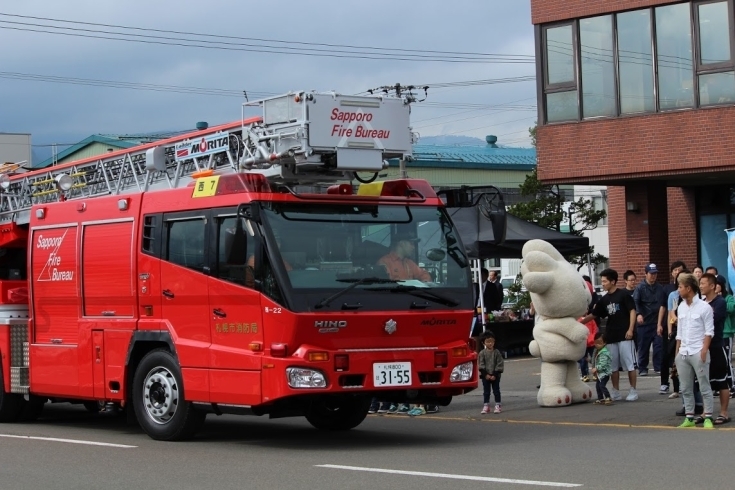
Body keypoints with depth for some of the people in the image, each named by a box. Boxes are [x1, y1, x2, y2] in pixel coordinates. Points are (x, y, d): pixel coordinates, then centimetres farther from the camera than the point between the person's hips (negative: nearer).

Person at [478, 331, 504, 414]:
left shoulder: (497, 353, -3)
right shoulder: (482, 353, -2)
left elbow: (499, 364, -5)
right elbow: (481, 365, -4)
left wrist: (495, 375, -13)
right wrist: (485, 374, -13)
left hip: (495, 376, -1)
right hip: (485, 376, 1)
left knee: (496, 391, 4)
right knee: (486, 391, 6)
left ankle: (498, 406, 9)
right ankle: (486, 406, 10)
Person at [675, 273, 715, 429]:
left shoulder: (704, 307, -7)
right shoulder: (681, 307, 12)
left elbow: (709, 331, -7)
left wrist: (704, 350, -16)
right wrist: (677, 352, 13)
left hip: (698, 352, -6)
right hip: (683, 353, 7)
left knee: (704, 387, -2)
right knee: (686, 388, 9)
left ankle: (708, 418, 1)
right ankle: (689, 418, 15)